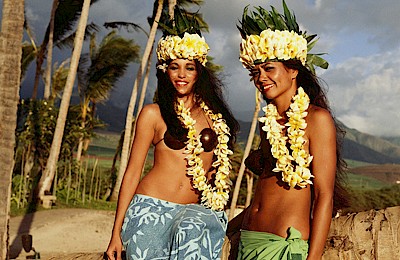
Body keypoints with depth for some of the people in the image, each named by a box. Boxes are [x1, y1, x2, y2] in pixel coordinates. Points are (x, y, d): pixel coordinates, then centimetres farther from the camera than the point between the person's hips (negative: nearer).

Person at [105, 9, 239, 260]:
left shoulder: (215, 114, 12)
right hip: (150, 210, -2)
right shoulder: (153, 114, 4)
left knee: (191, 231, -26)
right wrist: (117, 232, 1)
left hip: (194, 210, 2)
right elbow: (133, 172, 4)